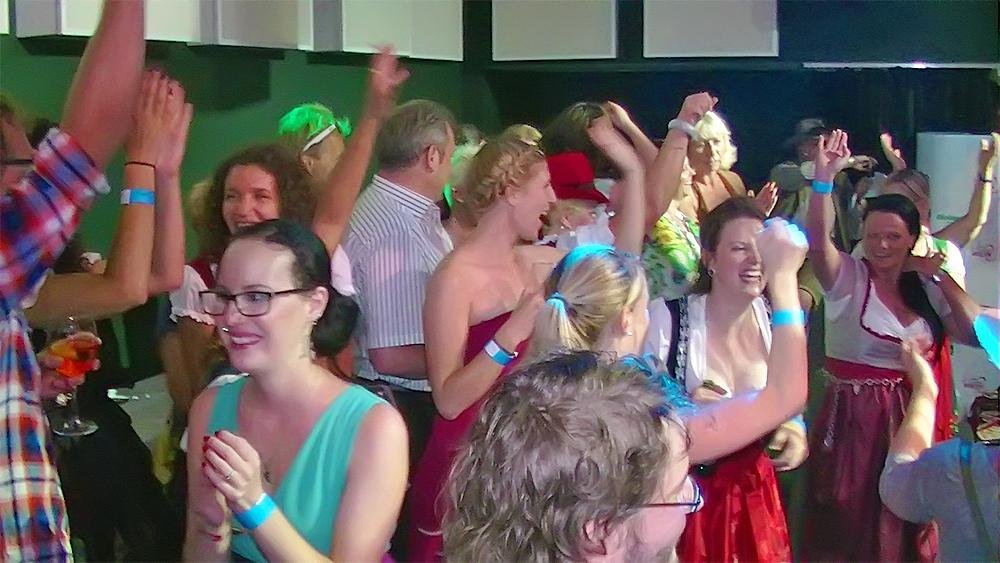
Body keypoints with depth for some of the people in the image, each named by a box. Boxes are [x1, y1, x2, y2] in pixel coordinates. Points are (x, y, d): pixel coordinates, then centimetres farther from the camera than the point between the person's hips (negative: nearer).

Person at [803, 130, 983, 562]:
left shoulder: (927, 287, 7)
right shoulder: (847, 278, -5)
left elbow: (976, 334, -1)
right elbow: (818, 239, -25)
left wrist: (943, 278, -6)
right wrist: (824, 178, -38)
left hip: (912, 419, 4)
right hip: (853, 418, -4)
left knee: (907, 526, 12)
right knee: (849, 526, 2)